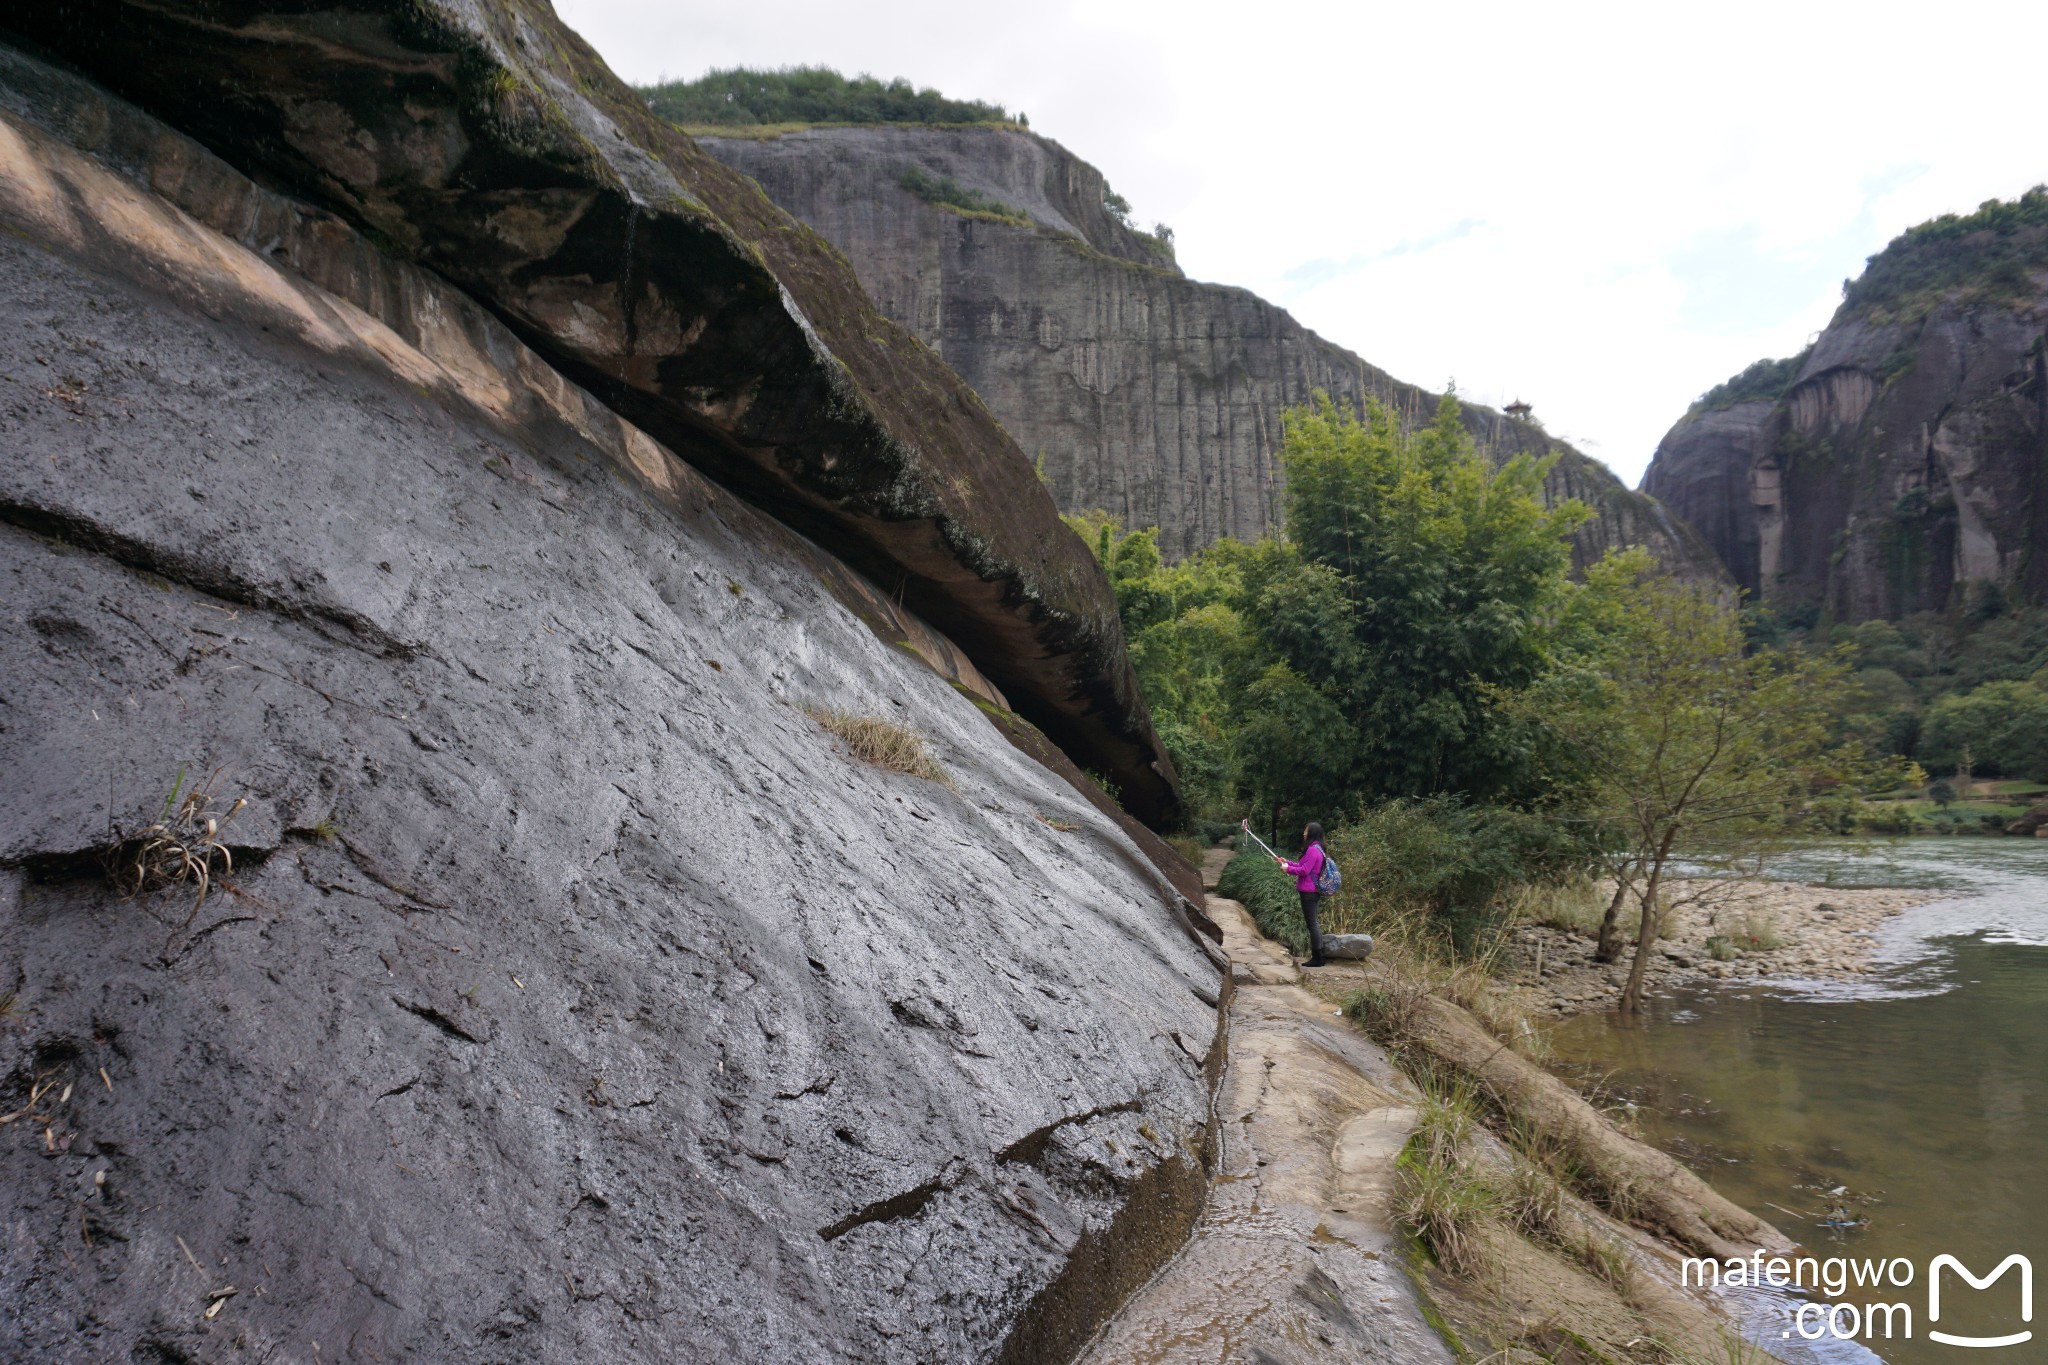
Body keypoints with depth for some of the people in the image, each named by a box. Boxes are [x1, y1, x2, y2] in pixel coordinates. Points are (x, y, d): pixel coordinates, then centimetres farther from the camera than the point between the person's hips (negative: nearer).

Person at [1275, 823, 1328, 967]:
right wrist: (1286, 862, 21)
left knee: (1311, 924, -6)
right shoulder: (1317, 849, 15)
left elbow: (1304, 870, -21)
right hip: (1313, 892, 10)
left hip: (1309, 893, -10)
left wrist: (1288, 869, -8)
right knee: (1313, 924, 15)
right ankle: (1318, 956, 20)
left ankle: (1317, 958, -4)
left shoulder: (1312, 850, -17)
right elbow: (1303, 866, 21)